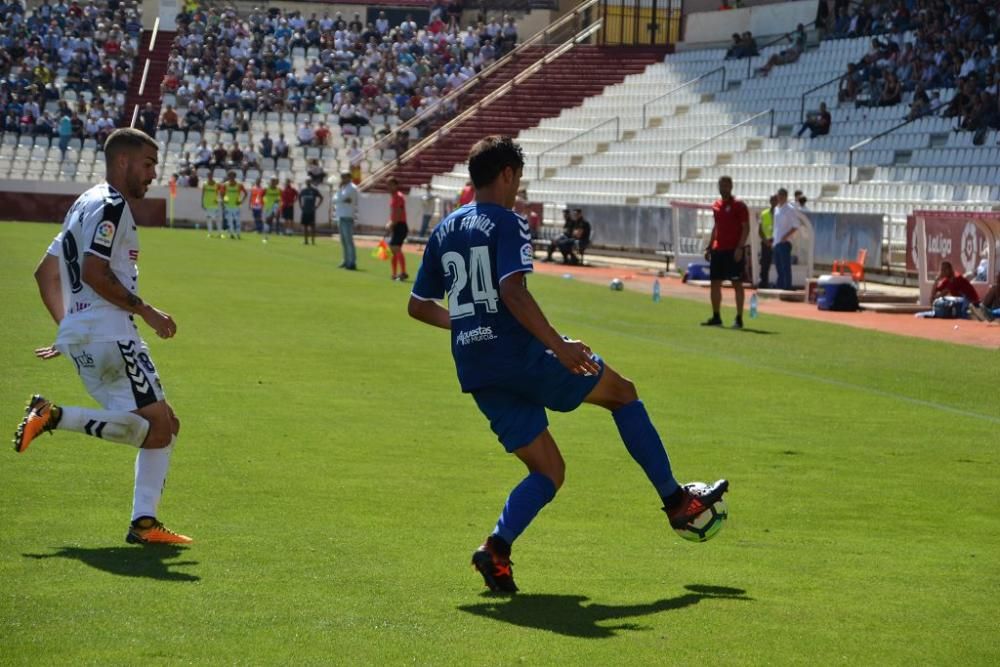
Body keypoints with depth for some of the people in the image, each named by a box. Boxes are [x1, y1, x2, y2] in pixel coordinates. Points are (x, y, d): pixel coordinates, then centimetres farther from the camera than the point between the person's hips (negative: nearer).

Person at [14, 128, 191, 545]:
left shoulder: (86, 204, 24)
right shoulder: (111, 205, -7)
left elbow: (45, 272, 25)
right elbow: (93, 271, -19)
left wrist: (67, 329, 26)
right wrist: (146, 311, -13)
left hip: (80, 335, 10)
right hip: (107, 334, -10)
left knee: (162, 428, 9)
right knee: (157, 426, -15)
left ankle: (144, 522, 1)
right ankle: (54, 416, -17)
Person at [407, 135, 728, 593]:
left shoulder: (444, 232, 14)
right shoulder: (507, 224, -7)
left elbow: (418, 306, 19)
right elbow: (512, 291, -23)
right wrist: (559, 346, -23)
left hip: (475, 374, 7)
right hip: (520, 357, -7)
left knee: (548, 472, 12)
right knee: (622, 392, 14)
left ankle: (497, 548, -11)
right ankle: (676, 501, 14)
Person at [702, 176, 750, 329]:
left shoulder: (739, 206, -7)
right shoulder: (716, 205, 13)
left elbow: (746, 228, -10)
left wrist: (740, 248, -19)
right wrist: (709, 247, 16)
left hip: (734, 251, -7)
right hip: (718, 250, 7)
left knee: (737, 283, -3)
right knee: (714, 283, 6)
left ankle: (739, 319, 0)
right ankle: (716, 317, 15)